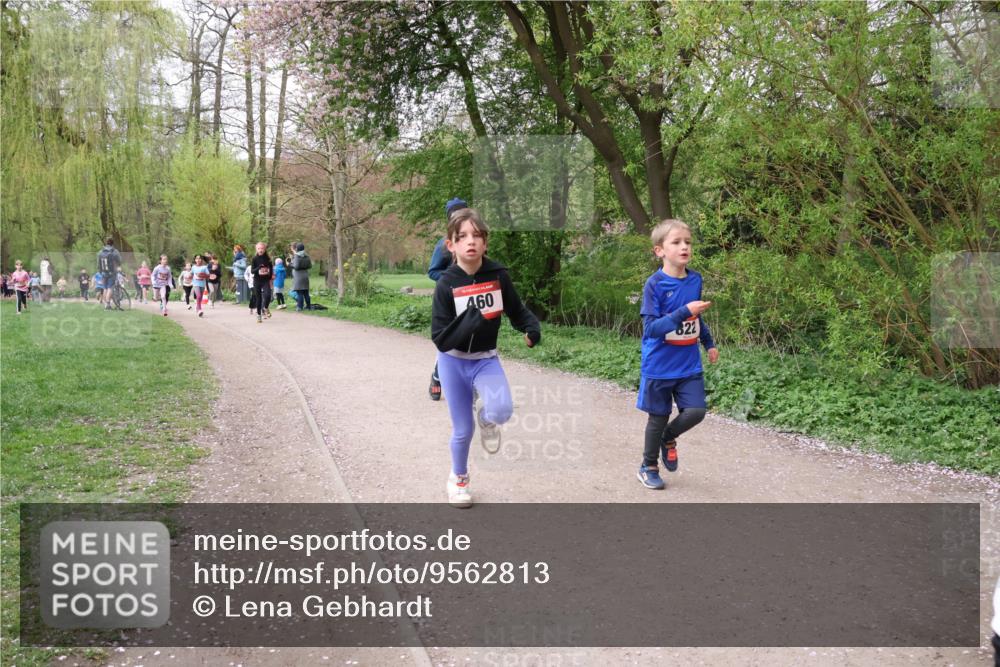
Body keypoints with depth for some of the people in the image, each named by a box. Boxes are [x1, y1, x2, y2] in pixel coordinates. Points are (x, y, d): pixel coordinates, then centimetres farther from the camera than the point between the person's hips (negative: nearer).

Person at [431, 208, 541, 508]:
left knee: (502, 411, -25)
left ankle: (485, 415, 14)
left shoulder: (498, 275, -11)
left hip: (486, 359, 1)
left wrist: (532, 328, -17)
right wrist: (471, 321, -32)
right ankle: (458, 478, 37)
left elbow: (517, 310, 4)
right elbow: (440, 339, -19)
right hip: (454, 362, -1)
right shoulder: (446, 284, -17)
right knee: (463, 429, 7)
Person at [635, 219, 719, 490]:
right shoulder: (655, 284, -16)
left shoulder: (695, 280, 1)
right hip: (659, 367, -4)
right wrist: (684, 312, -29)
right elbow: (651, 328, -22)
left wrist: (709, 343, 23)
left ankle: (668, 439, 27)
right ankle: (648, 467, 29)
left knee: (696, 411, -5)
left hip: (689, 365, 4)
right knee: (658, 417, 8)